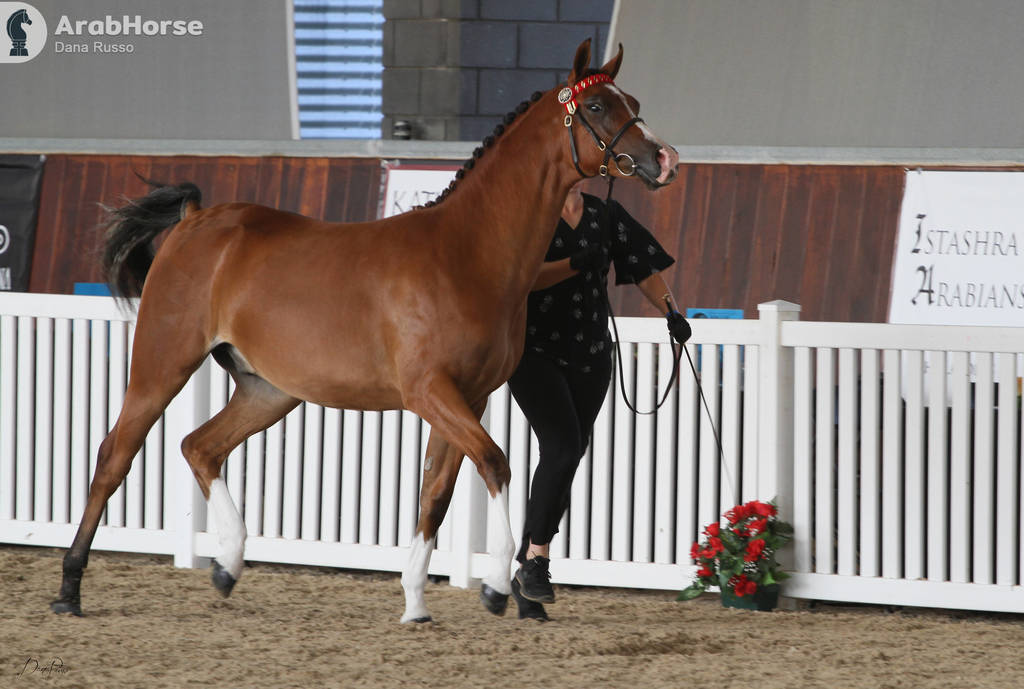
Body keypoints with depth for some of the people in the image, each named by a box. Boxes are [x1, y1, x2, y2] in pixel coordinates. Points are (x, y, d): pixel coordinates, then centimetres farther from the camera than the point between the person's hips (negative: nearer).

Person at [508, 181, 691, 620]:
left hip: (589, 357, 5)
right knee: (563, 447, -21)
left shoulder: (607, 216, 8)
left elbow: (645, 269, 5)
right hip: (535, 350, -5)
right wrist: (576, 263, -26)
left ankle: (525, 575, 15)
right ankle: (536, 559, -12)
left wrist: (671, 312, -10)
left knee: (566, 462, 5)